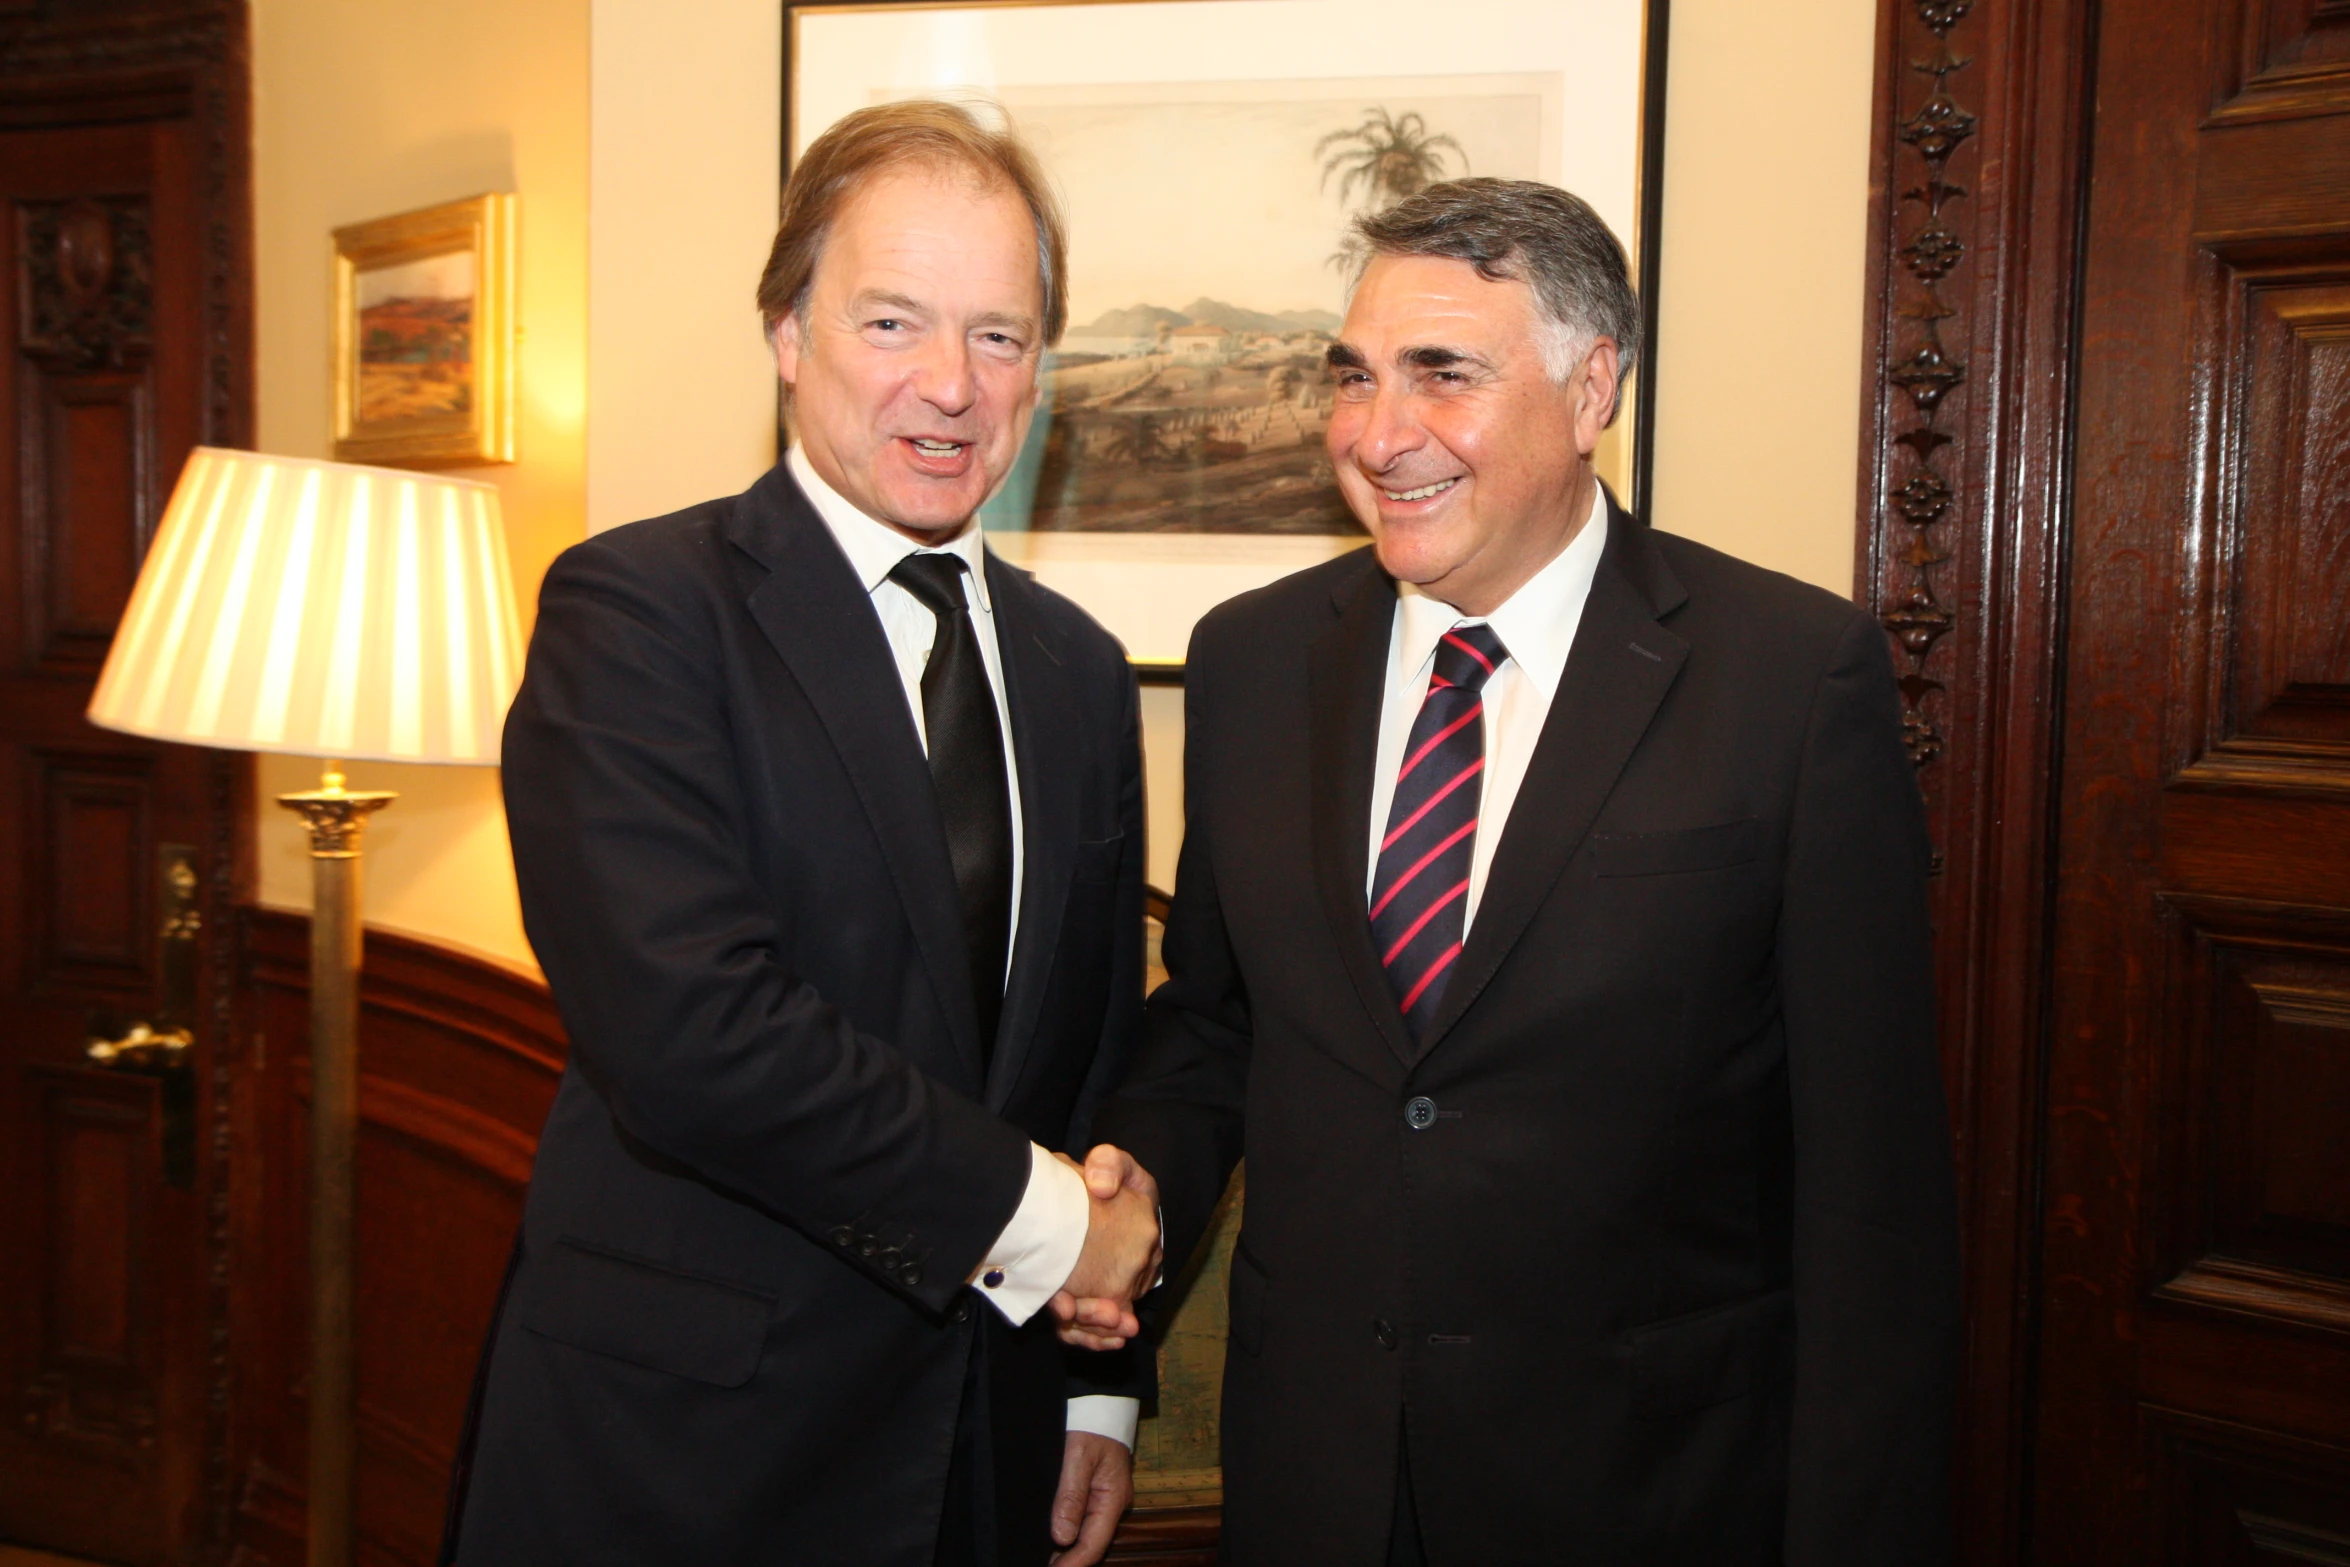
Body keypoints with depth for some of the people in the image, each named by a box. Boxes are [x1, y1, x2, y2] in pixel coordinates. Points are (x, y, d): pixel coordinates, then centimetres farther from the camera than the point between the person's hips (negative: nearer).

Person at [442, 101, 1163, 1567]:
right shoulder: (634, 607, -12)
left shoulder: (1080, 671, 8)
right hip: (678, 1446, -5)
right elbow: (687, 1029, -23)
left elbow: (1103, 1049, 11)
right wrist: (1028, 1212, -16)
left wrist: (1102, 1385, 8)